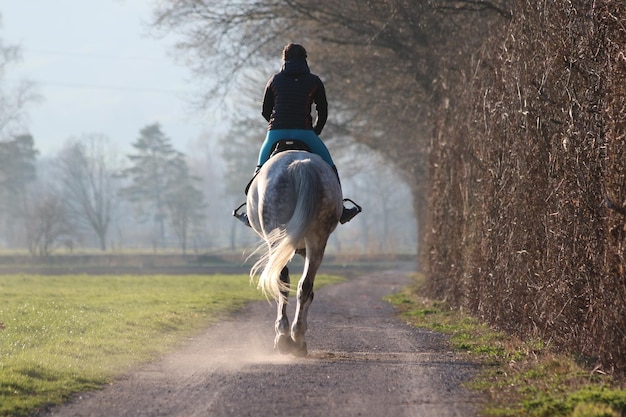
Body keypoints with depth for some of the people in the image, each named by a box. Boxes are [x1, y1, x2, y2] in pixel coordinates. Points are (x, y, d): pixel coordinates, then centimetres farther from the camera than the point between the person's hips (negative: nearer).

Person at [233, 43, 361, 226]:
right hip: (304, 133, -2)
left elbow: (265, 111, 16)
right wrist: (314, 133, 22)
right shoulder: (314, 81, 8)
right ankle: (339, 210, 9)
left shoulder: (275, 80, 12)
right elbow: (323, 113, 9)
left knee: (261, 169, 20)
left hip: (276, 133, 2)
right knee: (329, 168, 12)